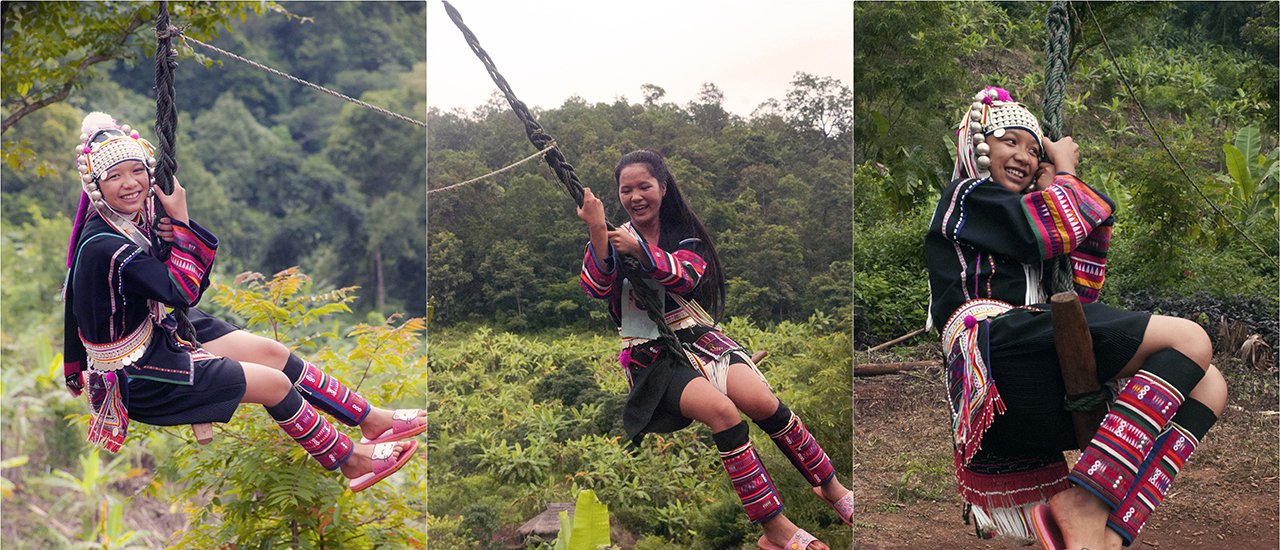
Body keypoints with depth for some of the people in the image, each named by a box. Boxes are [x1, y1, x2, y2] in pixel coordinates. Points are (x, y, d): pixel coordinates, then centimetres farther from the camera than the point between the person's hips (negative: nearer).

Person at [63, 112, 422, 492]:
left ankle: (371, 421, 19)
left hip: (155, 331, 9)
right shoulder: (105, 246, -30)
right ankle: (350, 463, 13)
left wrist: (177, 234, -21)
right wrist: (181, 220, -19)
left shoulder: (127, 219, -3)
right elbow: (183, 291, -25)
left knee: (271, 352, 6)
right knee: (274, 383, -7)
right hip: (133, 376, -9)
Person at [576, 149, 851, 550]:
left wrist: (639, 250, -30)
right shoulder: (613, 240, 7)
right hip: (652, 358, -2)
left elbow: (685, 275, -13)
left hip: (699, 338, 2)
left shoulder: (685, 236, 10)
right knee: (721, 409, -30)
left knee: (761, 400, -25)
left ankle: (832, 490, -6)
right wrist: (597, 230, -24)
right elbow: (597, 289, -12)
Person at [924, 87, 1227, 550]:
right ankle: (1084, 504, -27)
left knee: (1208, 385, -1)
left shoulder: (1021, 228, 37)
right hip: (996, 344, -9)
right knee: (1189, 340, -18)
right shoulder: (969, 195, 12)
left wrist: (1083, 206, 21)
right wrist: (1066, 172, 19)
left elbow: (1079, 298, 26)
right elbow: (1066, 224, -2)